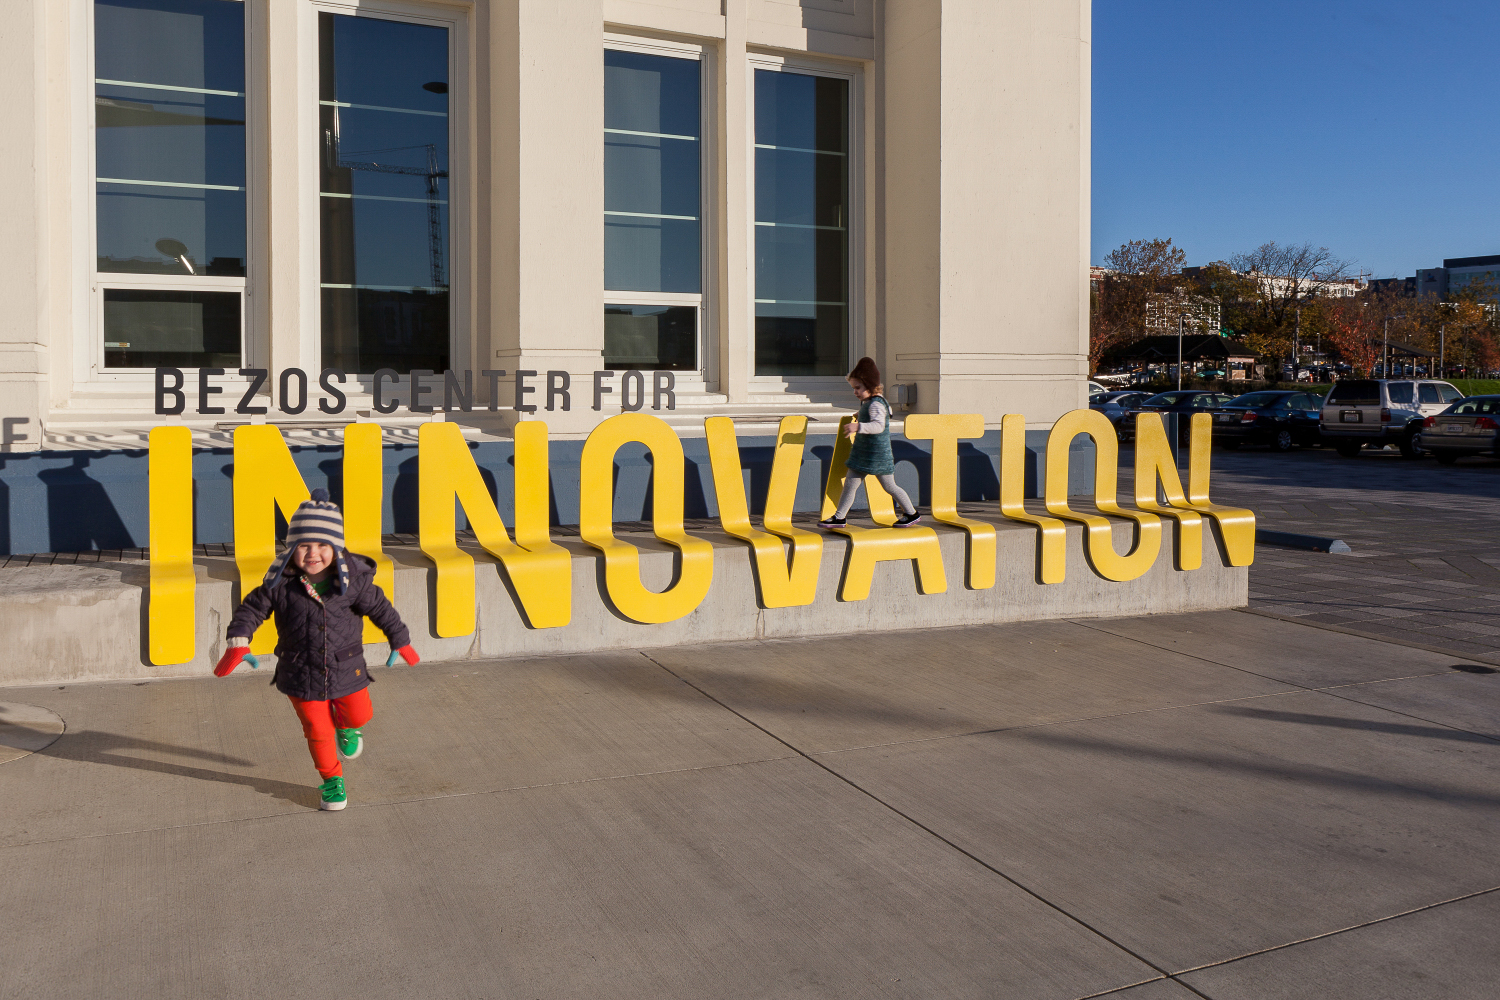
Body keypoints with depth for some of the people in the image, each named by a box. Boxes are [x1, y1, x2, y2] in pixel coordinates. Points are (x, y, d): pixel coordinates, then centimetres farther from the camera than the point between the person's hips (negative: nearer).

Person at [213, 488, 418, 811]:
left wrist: (400, 641, 5)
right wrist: (238, 643, -18)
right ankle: (332, 780, 31)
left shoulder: (353, 579, -16)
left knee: (359, 714, 14)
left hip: (346, 669, 1)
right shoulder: (280, 583, -16)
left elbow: (380, 608, -3)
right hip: (301, 673, 0)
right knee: (317, 730, 8)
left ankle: (347, 725, 52)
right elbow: (252, 608, -6)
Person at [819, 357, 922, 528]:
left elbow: (879, 425, -36)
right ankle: (839, 517, 9)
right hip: (862, 453, 9)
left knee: (889, 487, 4)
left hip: (877, 455, -9)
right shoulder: (866, 402, 10)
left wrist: (858, 427, -50)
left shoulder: (876, 404, -20)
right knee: (850, 484, 5)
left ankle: (912, 514, 20)